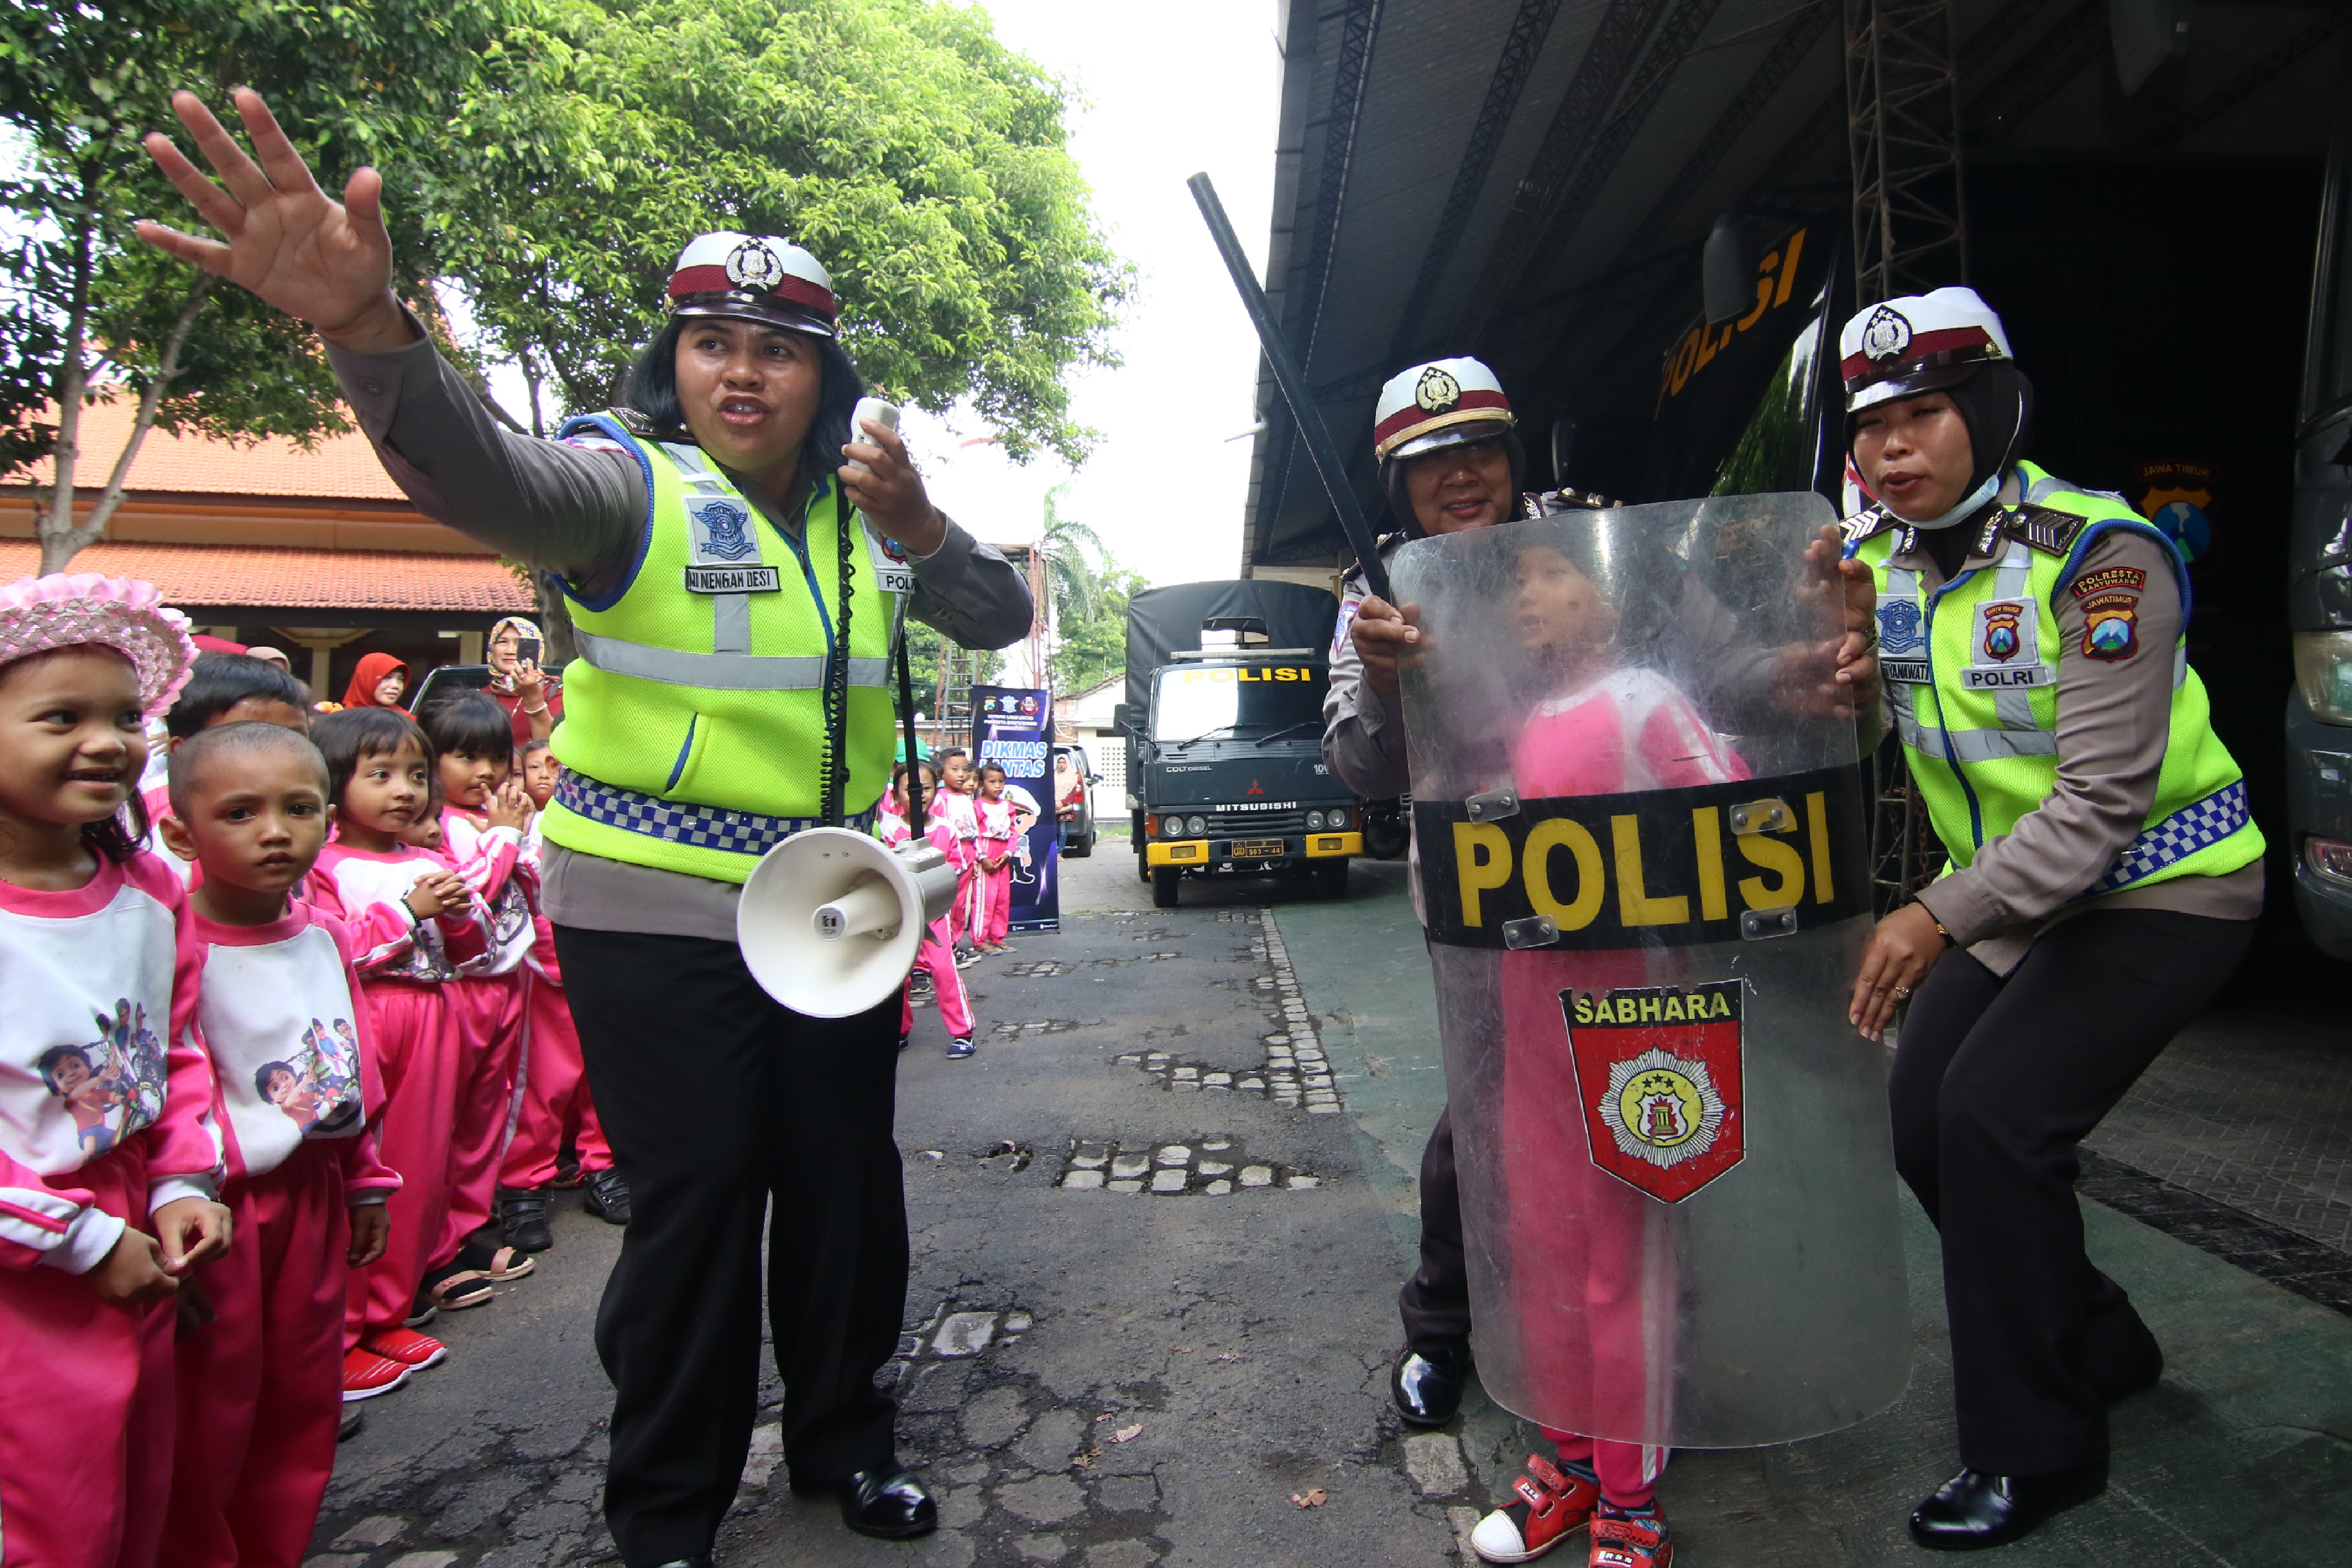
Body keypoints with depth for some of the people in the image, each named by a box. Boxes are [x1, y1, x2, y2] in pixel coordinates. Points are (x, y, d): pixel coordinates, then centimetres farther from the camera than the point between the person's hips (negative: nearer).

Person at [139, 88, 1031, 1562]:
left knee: (847, 1182, 15)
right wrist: (371, 329, -51)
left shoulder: (868, 513, 9)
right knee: (694, 1204, 2)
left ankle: (845, 1430, 38)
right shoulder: (635, 482, -10)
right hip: (658, 923, -5)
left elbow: (1002, 620, 5)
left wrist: (921, 530, -15)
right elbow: (490, 477, -31)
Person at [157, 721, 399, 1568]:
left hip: (314, 1195, 7)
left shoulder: (326, 936, 4)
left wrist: (365, 1179, 17)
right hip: (220, 1206, -7)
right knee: (211, 1411, 9)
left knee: (304, 1399, 19)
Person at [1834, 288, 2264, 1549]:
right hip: (2012, 890, 7)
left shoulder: (2098, 555, -22)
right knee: (1923, 1121, 4)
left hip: (2161, 888, -7)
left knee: (1995, 1116, -18)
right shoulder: (1873, 557, -3)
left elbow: (2103, 799, -28)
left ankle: (2037, 1450, 1)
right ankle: (2100, 1348, 29)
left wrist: (1940, 919, -38)